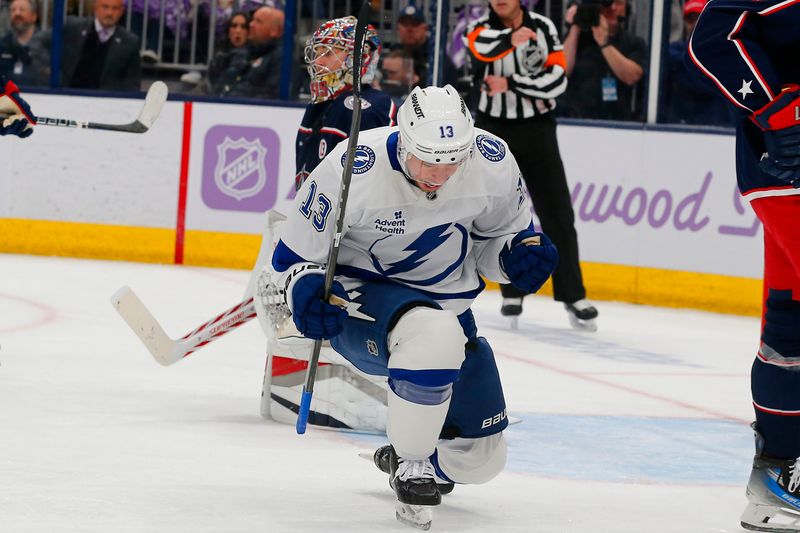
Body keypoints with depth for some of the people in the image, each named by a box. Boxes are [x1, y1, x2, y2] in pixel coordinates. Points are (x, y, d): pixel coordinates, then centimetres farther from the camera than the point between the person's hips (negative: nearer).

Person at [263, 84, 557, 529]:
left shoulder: (493, 163, -16)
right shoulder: (352, 169, -26)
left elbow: (499, 233, 5)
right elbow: (294, 254, -14)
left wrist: (520, 252, -18)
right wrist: (305, 290, -35)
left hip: (447, 304, 5)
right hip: (361, 301, -5)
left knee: (481, 459, 8)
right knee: (436, 334, -41)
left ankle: (403, 456, 43)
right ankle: (412, 467, -19)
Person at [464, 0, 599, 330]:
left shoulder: (543, 28, -1)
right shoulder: (481, 28, -3)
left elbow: (557, 79, -10)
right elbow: (479, 46, -29)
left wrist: (510, 83, -18)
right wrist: (510, 38, -46)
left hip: (537, 130, 0)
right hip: (494, 130, 0)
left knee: (557, 214, -3)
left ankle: (572, 296, -1)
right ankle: (512, 293, 14)